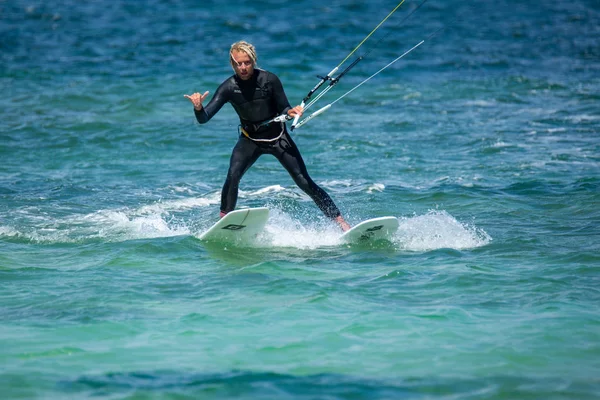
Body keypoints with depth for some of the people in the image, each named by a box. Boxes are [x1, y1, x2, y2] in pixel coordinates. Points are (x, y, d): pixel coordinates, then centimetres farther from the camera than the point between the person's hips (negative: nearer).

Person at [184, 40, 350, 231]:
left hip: (278, 137, -1)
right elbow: (204, 118, -20)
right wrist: (198, 108, -43)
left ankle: (339, 220, 1)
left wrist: (290, 112, -31)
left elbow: (283, 109, -8)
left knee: (304, 181, -6)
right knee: (233, 176, -25)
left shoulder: (269, 80, -17)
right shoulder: (229, 87, -15)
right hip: (250, 140, 1)